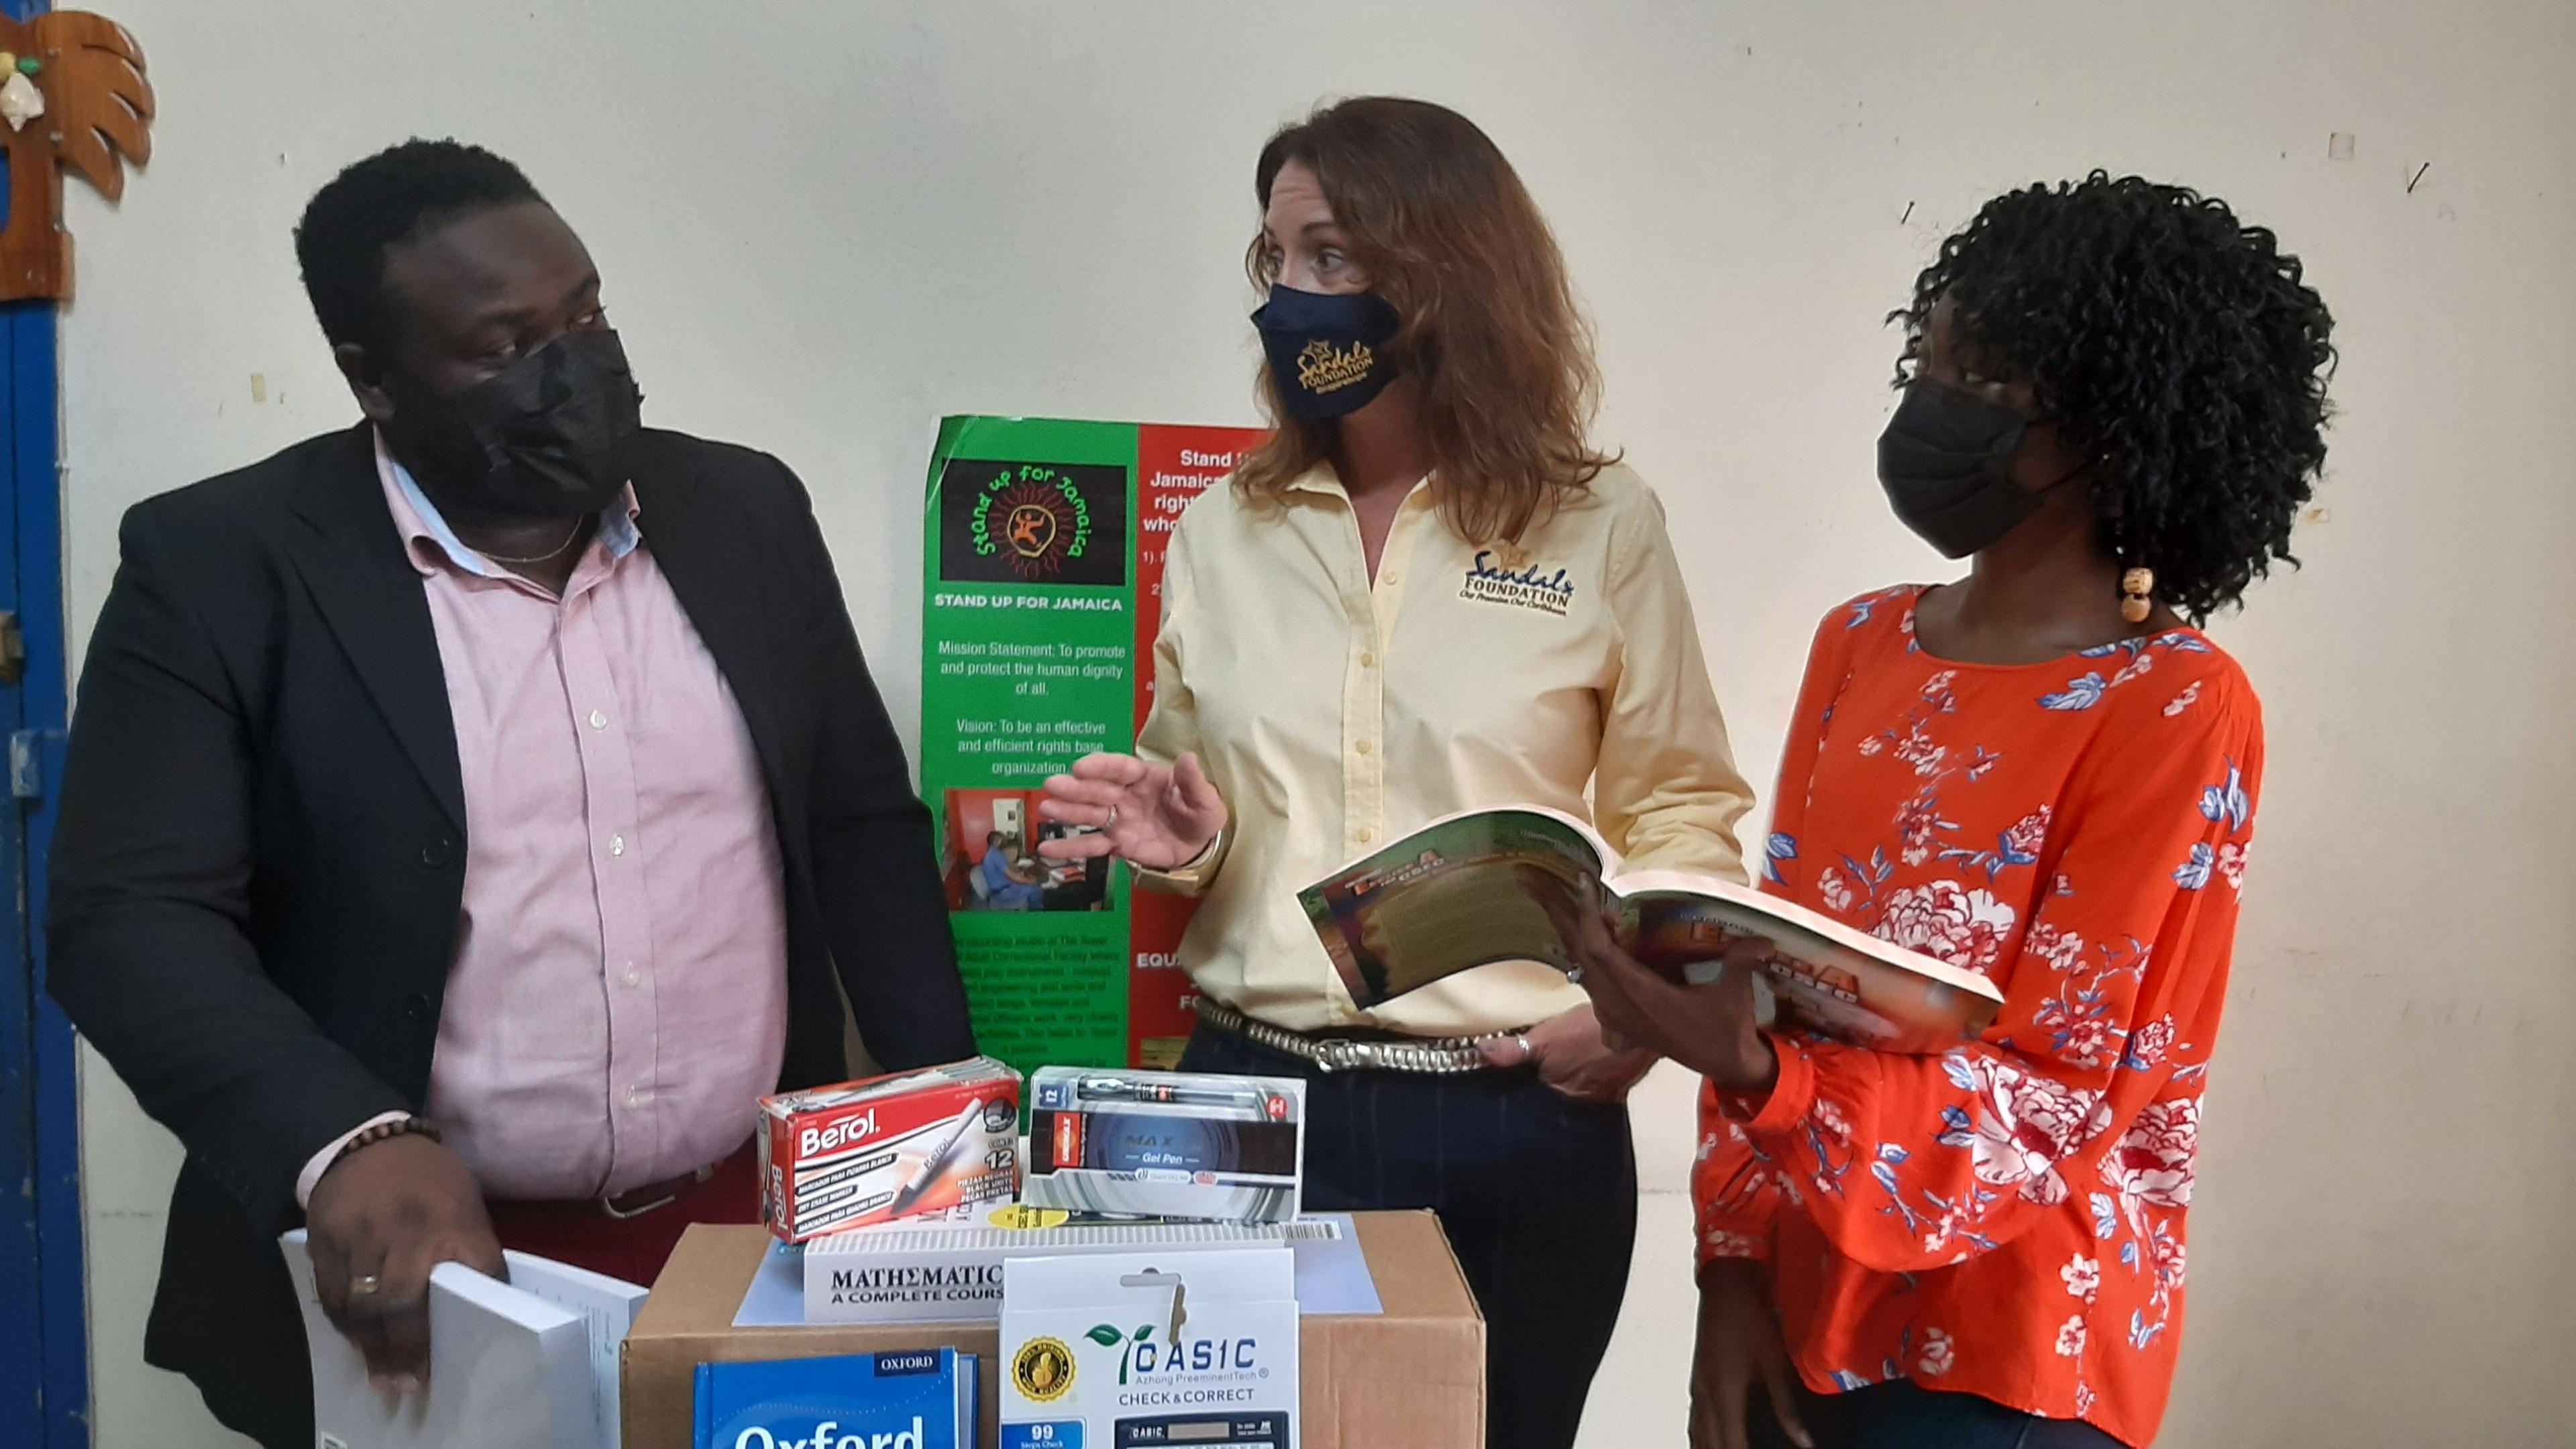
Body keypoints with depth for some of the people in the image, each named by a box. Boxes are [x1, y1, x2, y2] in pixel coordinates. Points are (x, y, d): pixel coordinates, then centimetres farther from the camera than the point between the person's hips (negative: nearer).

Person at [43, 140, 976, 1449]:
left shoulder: (745, 511, 3)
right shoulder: (222, 565, -7)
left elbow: (863, 823, 9)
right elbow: (133, 920, -13)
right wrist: (345, 1145, -28)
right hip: (423, 1270, -2)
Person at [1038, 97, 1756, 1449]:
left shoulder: (1602, 527, -3)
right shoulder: (1224, 529, 5)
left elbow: (1681, 811, 3)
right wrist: (1184, 841, -7)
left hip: (1517, 1124, -2)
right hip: (1252, 1100, 2)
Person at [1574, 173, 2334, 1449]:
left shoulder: (2179, 710, -14)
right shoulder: (1860, 644, 4)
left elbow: (2057, 1102, -16)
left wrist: (1752, 1075, -31)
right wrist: (1734, 1269, -2)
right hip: (1803, 1306, 5)